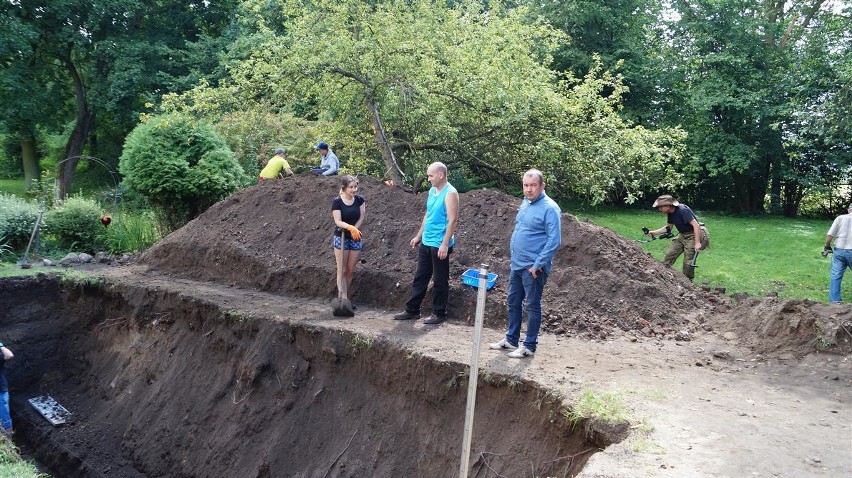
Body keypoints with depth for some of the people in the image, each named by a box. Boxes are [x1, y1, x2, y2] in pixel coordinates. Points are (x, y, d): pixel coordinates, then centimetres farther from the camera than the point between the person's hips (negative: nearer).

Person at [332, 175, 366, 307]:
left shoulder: (359, 200, -1)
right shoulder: (337, 201, -12)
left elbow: (361, 218, -1)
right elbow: (338, 221, -19)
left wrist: (354, 230, -15)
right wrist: (351, 227, -35)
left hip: (355, 239, 4)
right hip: (341, 238, -4)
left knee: (350, 271, 8)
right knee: (342, 271, -2)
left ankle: (345, 297, 18)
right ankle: (343, 299, -3)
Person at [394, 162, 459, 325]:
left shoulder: (450, 193, -15)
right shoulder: (432, 191, 11)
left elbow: (452, 220, -19)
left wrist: (444, 244, -23)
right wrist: (419, 236, 20)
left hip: (439, 245, -8)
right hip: (426, 243, 8)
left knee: (440, 280, 4)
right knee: (420, 278, 13)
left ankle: (439, 314, 15)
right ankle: (412, 310, 21)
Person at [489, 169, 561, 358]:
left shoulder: (549, 208, -16)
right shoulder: (525, 203, 10)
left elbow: (554, 241, -20)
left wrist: (538, 265, -20)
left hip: (533, 268, -8)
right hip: (517, 265, 8)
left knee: (532, 307, 3)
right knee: (513, 303, 16)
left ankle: (529, 346, 14)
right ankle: (511, 339, 29)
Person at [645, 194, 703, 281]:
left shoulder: (682, 210, -25)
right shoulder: (671, 213, 2)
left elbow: (696, 225, -27)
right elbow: (668, 228, 14)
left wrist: (697, 243, -29)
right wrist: (652, 233, 3)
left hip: (692, 235, -9)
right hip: (682, 235, 9)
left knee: (688, 262, -6)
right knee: (669, 255, 5)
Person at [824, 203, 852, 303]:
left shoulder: (840, 218, 0)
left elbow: (830, 235, -5)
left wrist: (827, 247, 9)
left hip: (839, 251, 0)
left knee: (835, 276, 5)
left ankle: (834, 300, 4)